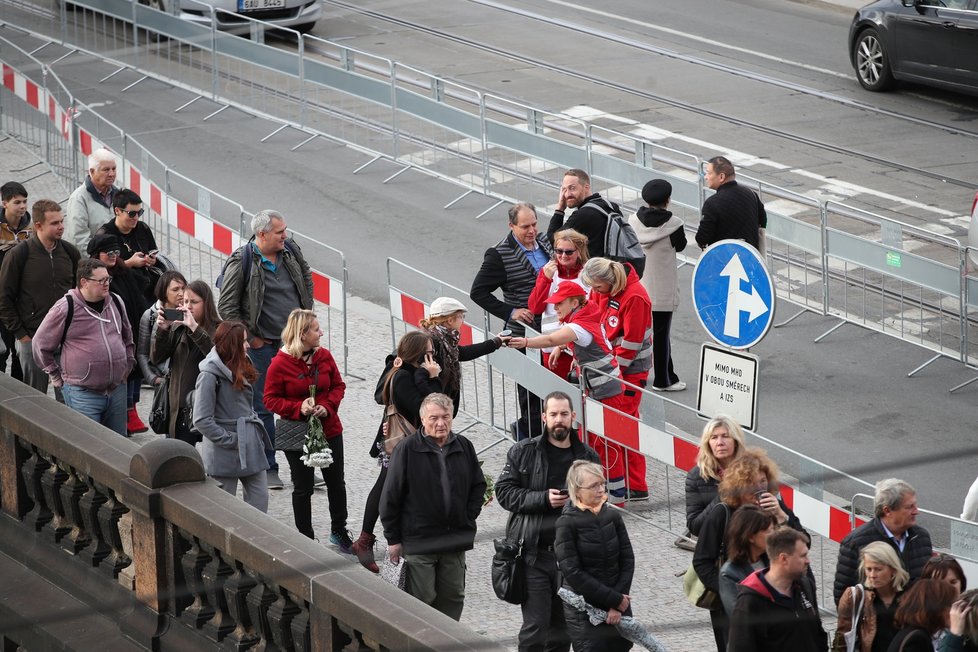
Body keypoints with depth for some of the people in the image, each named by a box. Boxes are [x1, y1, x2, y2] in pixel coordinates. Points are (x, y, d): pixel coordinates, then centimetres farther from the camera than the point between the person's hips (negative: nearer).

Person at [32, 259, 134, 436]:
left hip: (117, 390, 6)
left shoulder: (116, 302, 9)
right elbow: (41, 344, 1)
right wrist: (57, 376, 3)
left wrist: (128, 364, 20)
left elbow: (127, 336, 27)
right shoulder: (65, 308, -9)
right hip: (82, 393, -6)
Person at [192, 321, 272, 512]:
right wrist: (231, 441, -18)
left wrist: (255, 425, 6)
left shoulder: (241, 367, 9)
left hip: (249, 445, 8)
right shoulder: (210, 374, -17)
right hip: (224, 453, -8)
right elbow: (202, 421, -21)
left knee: (260, 499, 5)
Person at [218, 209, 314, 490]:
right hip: (263, 345, -5)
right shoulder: (242, 262, -14)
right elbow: (227, 307, -9)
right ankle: (267, 469, 11)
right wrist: (249, 339, -8)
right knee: (263, 408, 2)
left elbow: (307, 280, 21)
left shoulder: (291, 251, 2)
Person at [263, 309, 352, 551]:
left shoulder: (324, 356, -2)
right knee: (303, 488, 9)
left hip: (329, 430, 4)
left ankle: (339, 531, 34)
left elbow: (338, 386, 6)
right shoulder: (280, 363, -15)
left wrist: (328, 407, -12)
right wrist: (298, 408, -24)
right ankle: (306, 538, 21)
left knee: (336, 483, 15)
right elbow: (271, 399, -10)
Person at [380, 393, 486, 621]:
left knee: (453, 597, 11)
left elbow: (478, 485, 16)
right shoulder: (407, 450, -10)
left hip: (455, 540, 5)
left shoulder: (464, 447, 3)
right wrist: (393, 539, -6)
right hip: (418, 542, -5)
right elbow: (390, 497, -6)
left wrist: (468, 519, 5)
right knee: (422, 598, -3)